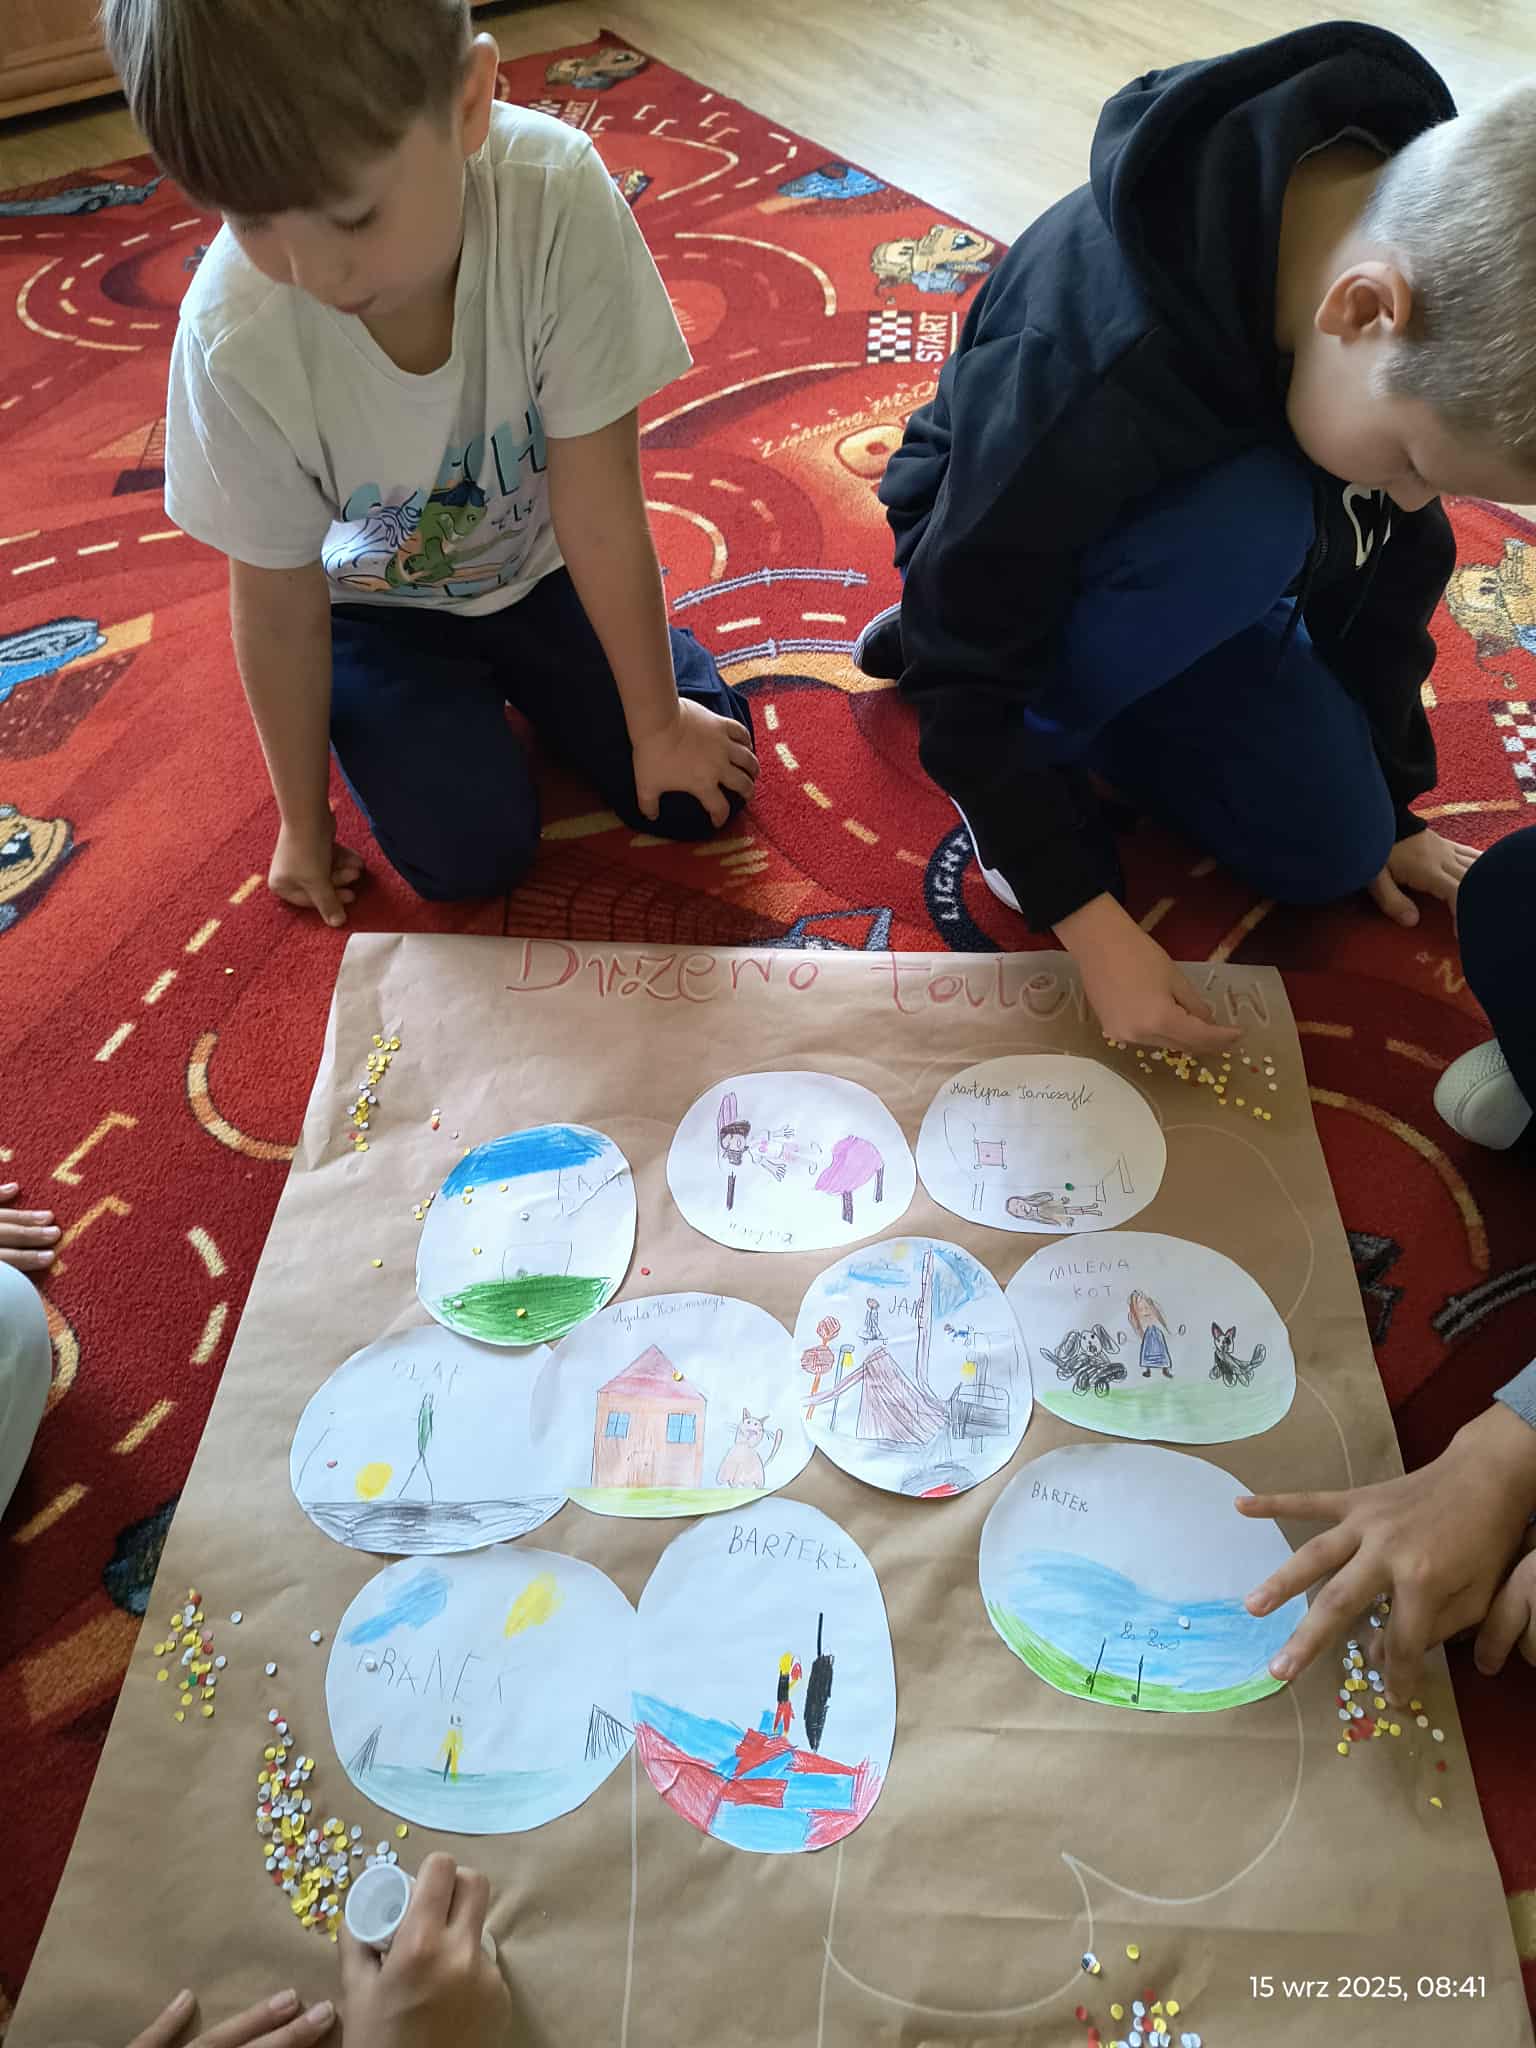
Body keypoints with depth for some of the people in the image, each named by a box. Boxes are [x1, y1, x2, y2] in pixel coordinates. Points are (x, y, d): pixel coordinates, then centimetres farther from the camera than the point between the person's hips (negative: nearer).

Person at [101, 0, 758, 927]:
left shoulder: (557, 197, -34)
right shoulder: (235, 338, -31)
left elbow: (598, 501, -26)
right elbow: (279, 607, -17)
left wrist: (658, 723, -16)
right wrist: (306, 823, -5)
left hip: (541, 562, 1)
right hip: (380, 599, -1)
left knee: (699, 793, -6)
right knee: (471, 852, -15)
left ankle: (515, 675, 21)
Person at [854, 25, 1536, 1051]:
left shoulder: (1421, 250, -20)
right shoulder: (1094, 372, -40)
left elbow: (1396, 552, -6)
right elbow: (963, 670, -30)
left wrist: (1392, 804, 2)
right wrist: (1088, 919, -30)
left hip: (1186, 562, 6)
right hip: (995, 561, -6)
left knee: (1332, 851, -6)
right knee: (1246, 521, -37)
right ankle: (1036, 740, -10)